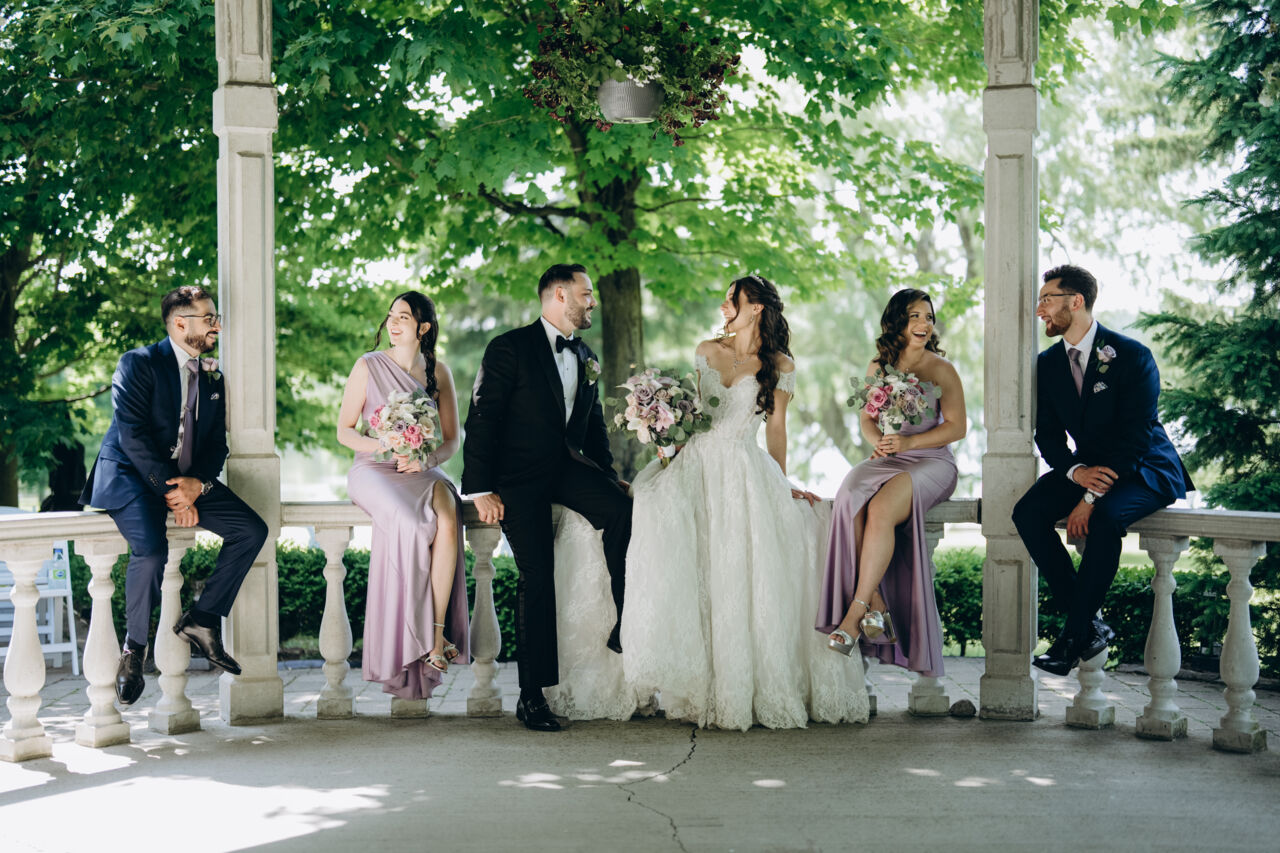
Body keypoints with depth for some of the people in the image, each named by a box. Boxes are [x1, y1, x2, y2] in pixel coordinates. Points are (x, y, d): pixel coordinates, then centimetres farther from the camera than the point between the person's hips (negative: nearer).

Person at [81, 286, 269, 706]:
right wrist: (170, 490, -21)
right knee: (152, 550, -32)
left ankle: (202, 619, -2)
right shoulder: (138, 363, -7)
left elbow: (216, 444, 11)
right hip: (130, 476, -7)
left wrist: (197, 484, -11)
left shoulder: (212, 377, 14)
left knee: (252, 530, -12)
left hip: (189, 478, 7)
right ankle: (134, 648, -10)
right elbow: (132, 434, -16)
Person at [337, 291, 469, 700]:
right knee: (412, 526, -34)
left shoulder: (438, 372, 11)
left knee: (447, 520, -33)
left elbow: (451, 440, 10)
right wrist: (386, 448, -14)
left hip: (422, 471, 2)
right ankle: (416, 642, -24)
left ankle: (439, 631, -32)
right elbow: (344, 431, 3)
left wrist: (426, 459, -12)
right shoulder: (368, 366, 4)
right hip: (373, 470, -2)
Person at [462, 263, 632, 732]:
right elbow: (482, 420, -8)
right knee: (537, 578, -11)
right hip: (519, 476, -5)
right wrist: (482, 490, -15)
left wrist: (609, 478, 11)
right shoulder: (510, 348, -5)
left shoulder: (586, 358, 17)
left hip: (569, 468, 5)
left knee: (623, 508, -25)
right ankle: (531, 695, -1)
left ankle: (624, 626, -16)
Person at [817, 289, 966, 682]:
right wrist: (878, 440, -6)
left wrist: (908, 442, -16)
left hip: (930, 462, -4)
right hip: (885, 460, 4)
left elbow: (957, 427, -4)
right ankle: (875, 606, -31)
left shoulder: (941, 369, 1)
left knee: (881, 509, -34)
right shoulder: (878, 367, 14)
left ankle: (854, 615, -32)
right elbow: (865, 418, 17)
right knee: (852, 503, -31)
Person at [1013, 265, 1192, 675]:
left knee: (1106, 516, -37)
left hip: (1145, 469, -6)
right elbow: (1048, 434, 5)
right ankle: (1089, 624, -16)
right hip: (1087, 468, 6)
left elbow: (1136, 437, -20)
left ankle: (1074, 635, -25)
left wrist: (1092, 498, -27)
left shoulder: (1132, 356, -15)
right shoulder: (1048, 363, 5)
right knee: (1028, 512, -21)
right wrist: (1076, 471, -18)